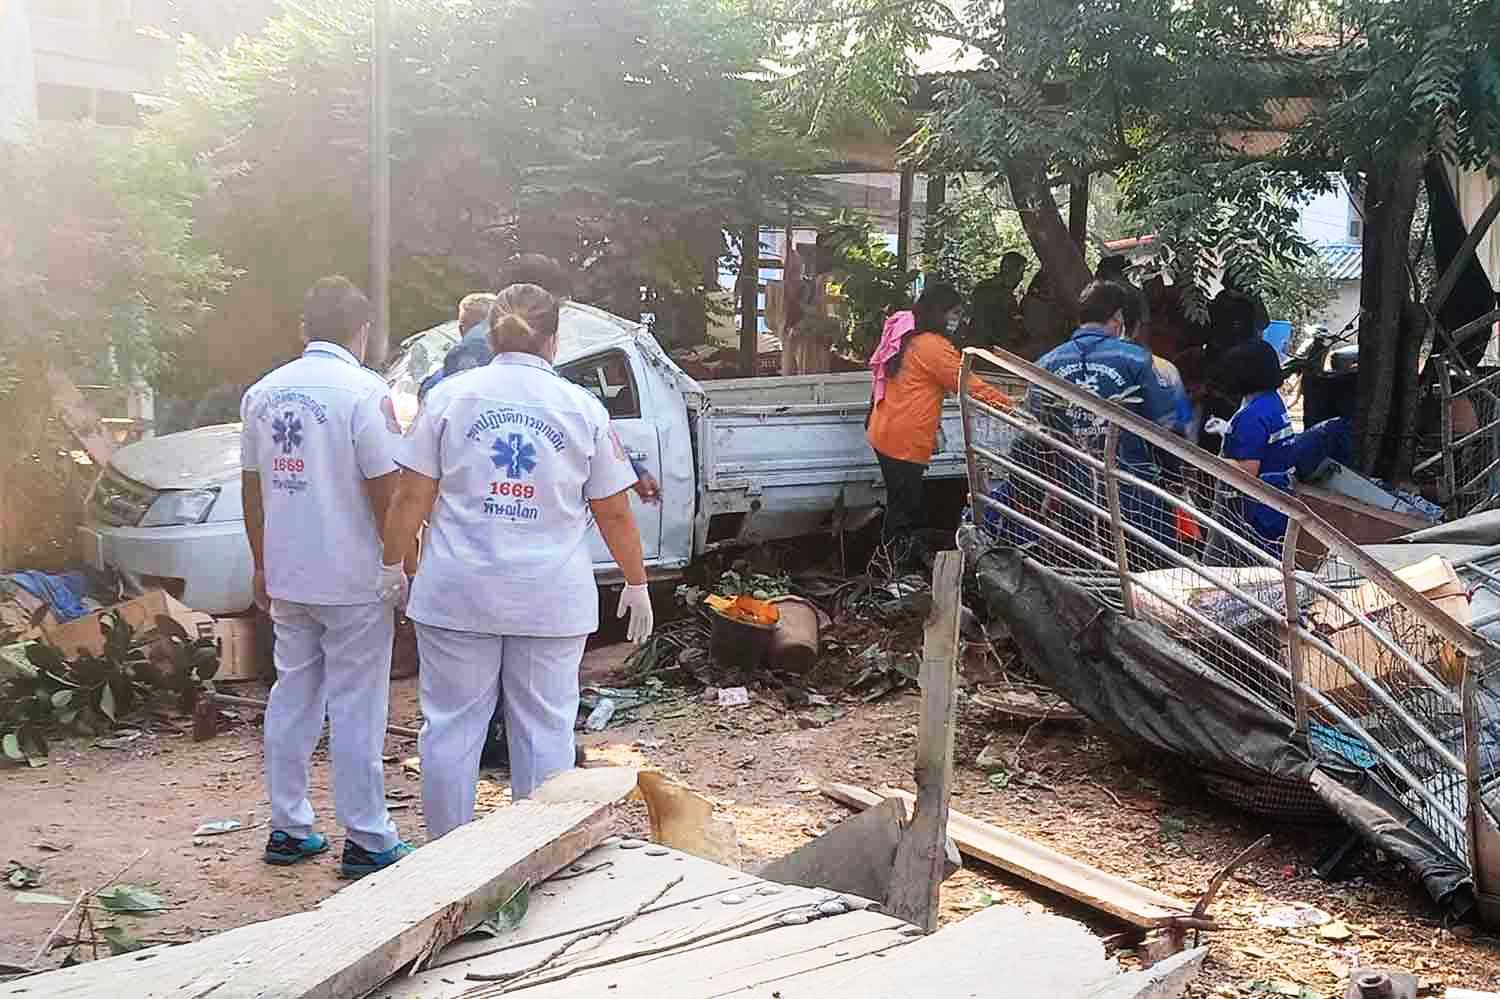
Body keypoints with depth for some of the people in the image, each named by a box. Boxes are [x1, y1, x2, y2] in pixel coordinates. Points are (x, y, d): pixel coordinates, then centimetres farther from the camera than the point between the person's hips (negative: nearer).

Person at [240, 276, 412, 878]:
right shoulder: (363, 391, -13)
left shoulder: (263, 393, 7)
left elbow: (252, 489, 12)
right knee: (356, 710, 0)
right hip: (353, 580, -6)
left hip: (286, 579, 6)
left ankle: (288, 829, 20)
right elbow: (385, 491, -14)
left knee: (292, 698, 14)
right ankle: (366, 840, 6)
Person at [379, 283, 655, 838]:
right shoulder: (582, 408, 1)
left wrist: (392, 566, 10)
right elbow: (615, 513, 4)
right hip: (551, 600, 0)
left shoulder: (450, 396, 0)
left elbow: (411, 498, 0)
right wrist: (637, 586, 14)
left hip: (457, 594, 0)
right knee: (545, 730, 9)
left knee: (452, 726, 9)